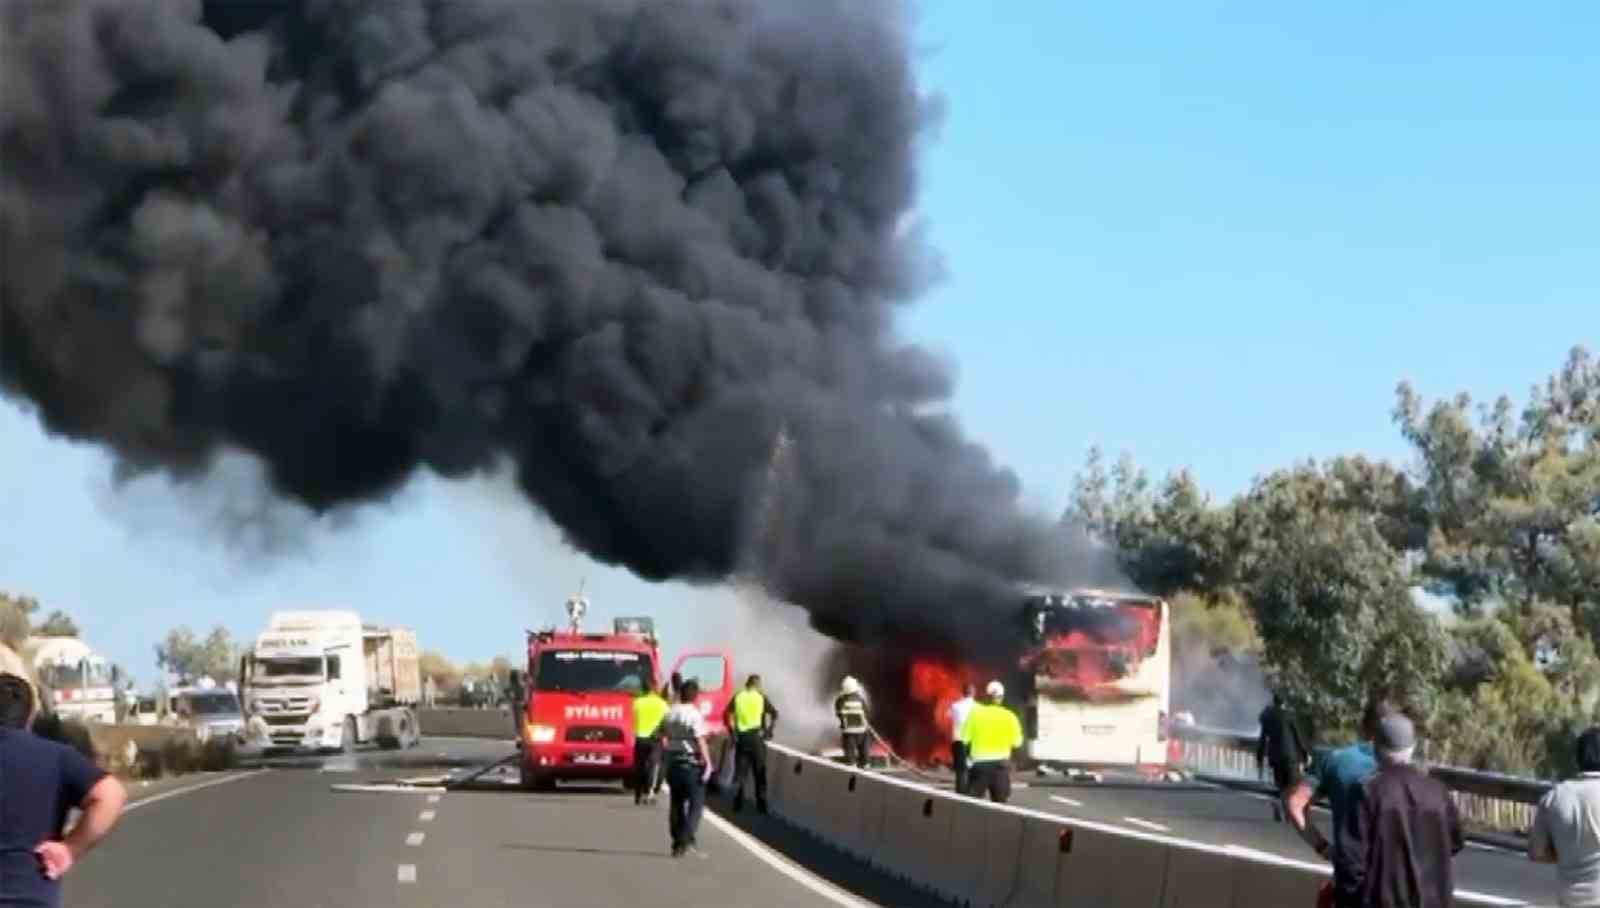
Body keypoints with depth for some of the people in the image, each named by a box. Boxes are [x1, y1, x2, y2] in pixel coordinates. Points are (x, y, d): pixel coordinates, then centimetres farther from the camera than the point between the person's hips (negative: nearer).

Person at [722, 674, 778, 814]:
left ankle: (738, 805, 7)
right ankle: (761, 806, 7)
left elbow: (726, 716, 0)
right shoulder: (761, 698, 0)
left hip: (741, 737, 2)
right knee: (759, 773, 6)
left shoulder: (737, 697, 5)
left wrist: (733, 732, 6)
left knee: (740, 772, 9)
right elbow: (774, 714, -7)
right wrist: (769, 731, 0)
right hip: (756, 737, -2)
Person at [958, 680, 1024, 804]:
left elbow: (964, 739, -4)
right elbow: (1017, 742, -1)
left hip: (980, 763, -1)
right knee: (1000, 803, 6)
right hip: (1001, 763, 1)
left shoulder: (976, 713, -4)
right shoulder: (1009, 716, -2)